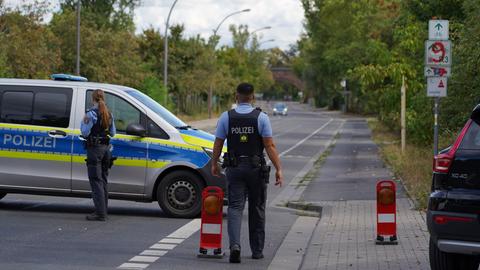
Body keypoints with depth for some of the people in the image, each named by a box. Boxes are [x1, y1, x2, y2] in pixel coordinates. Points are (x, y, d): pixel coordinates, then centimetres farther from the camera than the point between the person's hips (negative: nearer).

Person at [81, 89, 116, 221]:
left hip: (94, 148, -7)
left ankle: (100, 213, -11)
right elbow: (113, 133, 13)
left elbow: (85, 133, -14)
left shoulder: (92, 114, -13)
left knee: (96, 181, -6)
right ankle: (103, 210, 18)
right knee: (103, 180, 14)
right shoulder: (109, 114, 9)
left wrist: (83, 122, 2)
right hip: (106, 148, 7)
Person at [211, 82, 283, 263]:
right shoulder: (261, 117, -6)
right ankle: (257, 250, 18)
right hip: (256, 168, 0)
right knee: (257, 209, 12)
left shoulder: (226, 117, -2)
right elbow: (270, 146, -10)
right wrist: (278, 169, -6)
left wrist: (214, 164, 17)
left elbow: (218, 144, 2)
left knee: (235, 207, 0)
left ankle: (235, 244, -22)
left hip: (234, 167, 0)